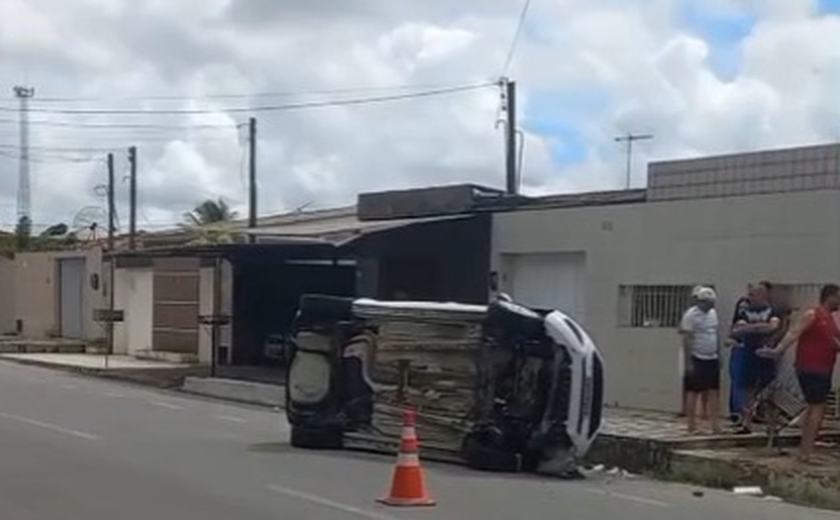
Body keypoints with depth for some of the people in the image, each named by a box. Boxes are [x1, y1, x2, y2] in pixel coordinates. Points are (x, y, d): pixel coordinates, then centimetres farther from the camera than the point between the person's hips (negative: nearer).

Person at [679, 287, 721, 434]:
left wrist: (719, 355, 15)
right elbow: (686, 339, -14)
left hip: (712, 359, 7)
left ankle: (714, 423, 5)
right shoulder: (691, 315, -12)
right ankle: (692, 425, 3)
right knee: (694, 392, -1)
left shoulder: (713, 313, 12)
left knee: (713, 392, 3)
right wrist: (688, 362, -17)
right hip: (697, 359, -7)